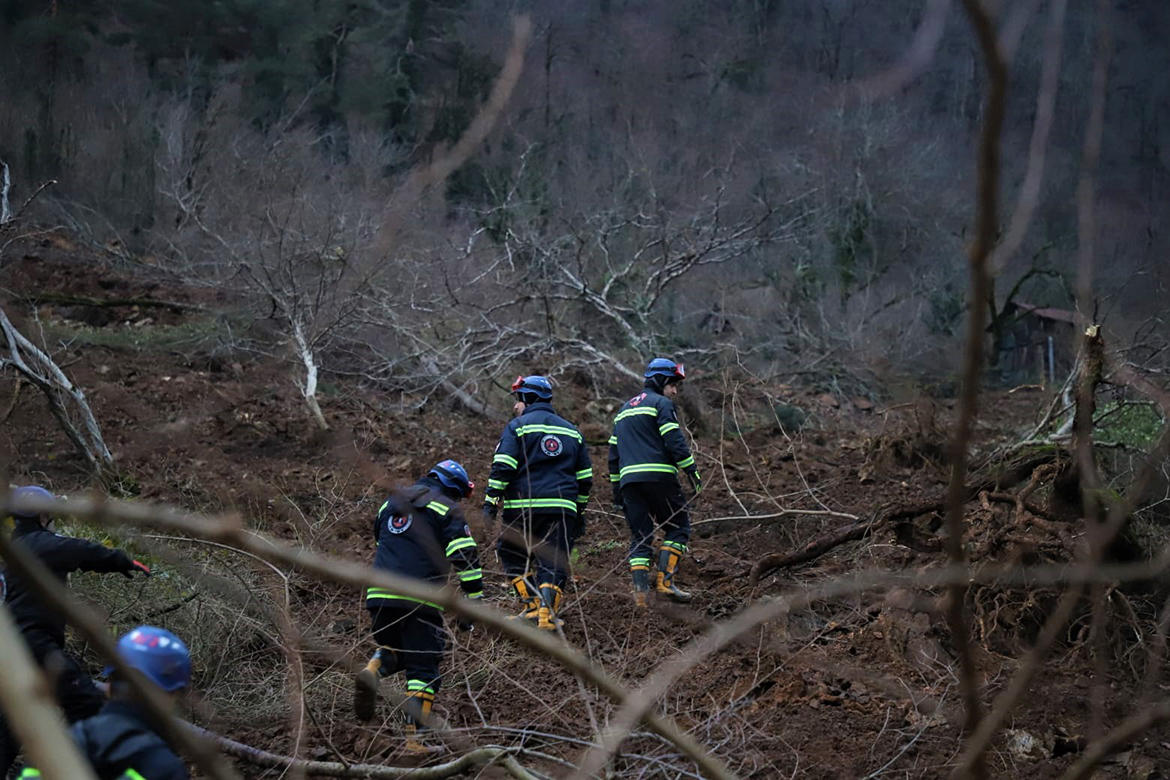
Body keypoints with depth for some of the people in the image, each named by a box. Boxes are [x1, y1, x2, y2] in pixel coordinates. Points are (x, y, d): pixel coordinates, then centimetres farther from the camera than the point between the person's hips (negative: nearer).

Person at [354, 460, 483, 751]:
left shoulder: (392, 502, 23)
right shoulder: (447, 510, 3)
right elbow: (466, 558, -6)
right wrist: (471, 605, -2)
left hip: (379, 595, 5)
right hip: (420, 600, -5)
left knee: (393, 650, 26)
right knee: (423, 668, 3)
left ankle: (373, 671, -7)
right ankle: (414, 736, -5)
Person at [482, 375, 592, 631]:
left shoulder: (518, 426, 2)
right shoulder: (572, 431, 18)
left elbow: (502, 468, -9)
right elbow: (585, 478, 20)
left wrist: (490, 502, -6)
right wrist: (579, 511, 28)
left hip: (523, 506, -3)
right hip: (562, 509, 3)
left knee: (512, 554, 14)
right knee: (553, 563, 2)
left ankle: (532, 606, 5)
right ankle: (547, 612, -14)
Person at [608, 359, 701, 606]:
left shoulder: (625, 409, 26)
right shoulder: (661, 404, 1)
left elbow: (613, 453, 25)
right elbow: (675, 442, -12)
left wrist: (616, 488, 27)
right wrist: (692, 471, -9)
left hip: (628, 479, 7)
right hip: (658, 475, -7)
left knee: (640, 536, 8)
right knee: (678, 527, 4)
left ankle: (640, 590, -2)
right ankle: (665, 580, -9)